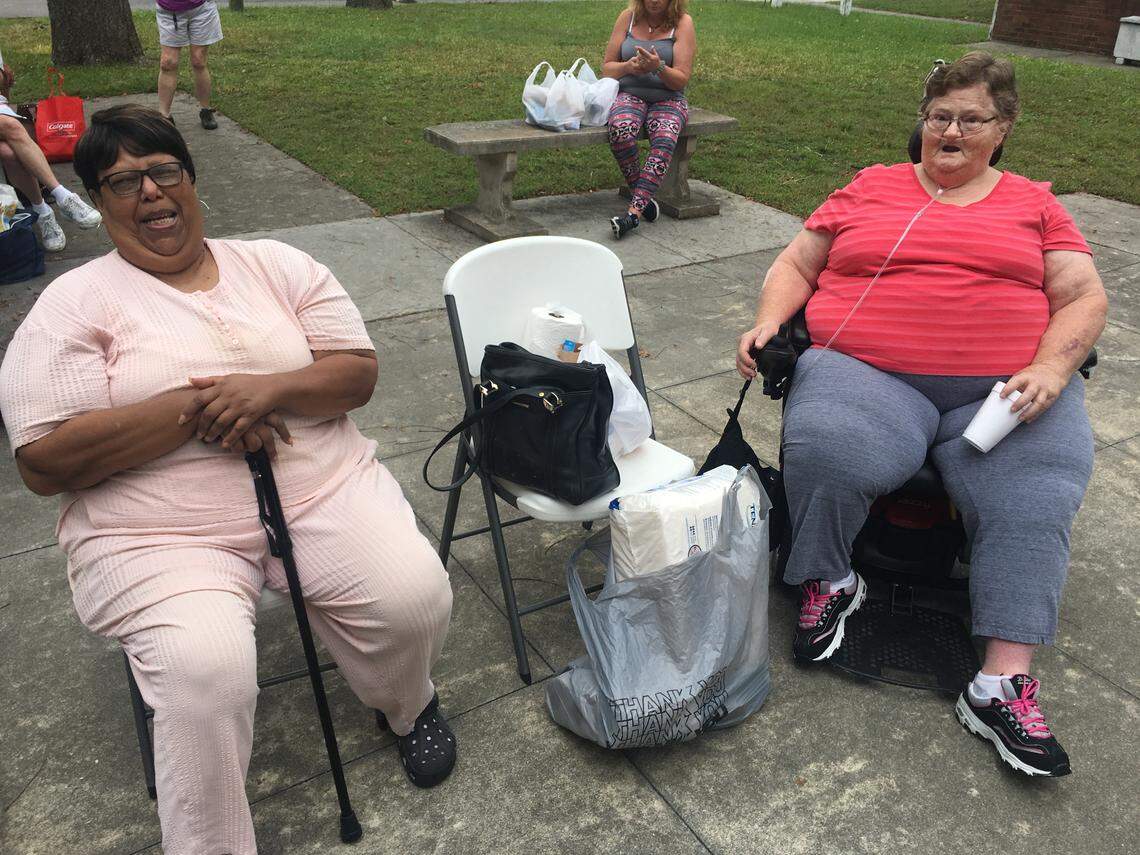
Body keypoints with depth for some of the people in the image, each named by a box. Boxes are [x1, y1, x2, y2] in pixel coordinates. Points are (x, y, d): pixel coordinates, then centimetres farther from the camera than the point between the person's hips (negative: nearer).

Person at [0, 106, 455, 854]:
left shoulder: (276, 264, 10)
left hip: (325, 487, 3)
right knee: (205, 673, -28)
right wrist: (197, 406, -16)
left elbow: (359, 372, 4)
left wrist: (270, 390, -17)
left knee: (415, 597, -18)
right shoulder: (73, 304, 1)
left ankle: (410, 705, 18)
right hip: (161, 534, -2)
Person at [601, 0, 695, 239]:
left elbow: (682, 79, -4)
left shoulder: (682, 23, 0)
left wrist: (658, 67, -24)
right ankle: (643, 195, -18)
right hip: (629, 94, 1)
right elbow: (607, 67, 9)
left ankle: (634, 210, -39)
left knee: (665, 139, -35)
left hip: (668, 99, -1)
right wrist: (628, 67, -13)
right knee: (620, 129, -35)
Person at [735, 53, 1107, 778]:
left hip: (1005, 388, 1)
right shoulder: (870, 189, 20)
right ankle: (830, 585, -4)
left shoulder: (1034, 204, 20)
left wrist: (1051, 369, -8)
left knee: (1038, 496, -27)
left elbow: (1086, 297, 12)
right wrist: (768, 322, -2)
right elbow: (796, 264, 19)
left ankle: (1004, 686, -21)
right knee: (826, 453, -33)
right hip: (865, 369, -1)